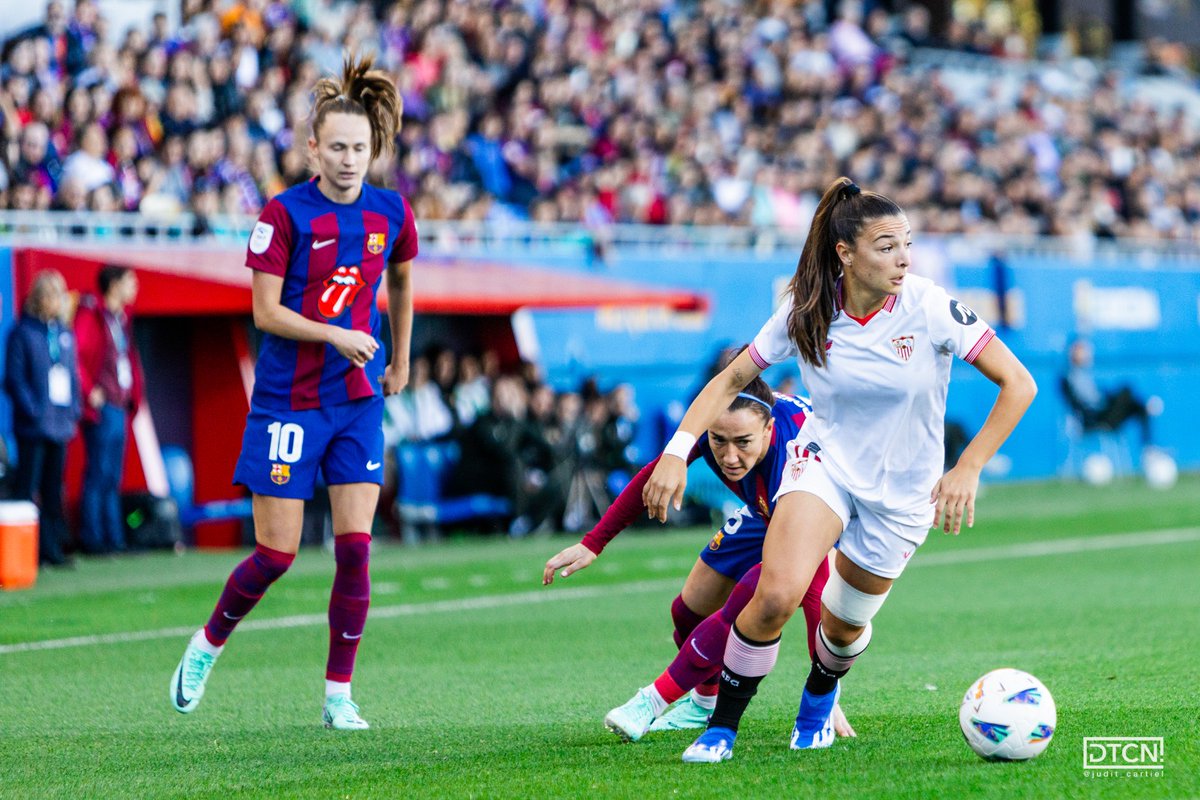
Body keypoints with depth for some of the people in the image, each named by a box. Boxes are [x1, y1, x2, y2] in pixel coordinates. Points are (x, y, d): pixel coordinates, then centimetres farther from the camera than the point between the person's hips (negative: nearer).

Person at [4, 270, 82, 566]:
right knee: (28, 489, -6)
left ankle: (51, 546, 15)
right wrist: (33, 411, -16)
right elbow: (14, 378, -10)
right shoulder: (23, 333, -6)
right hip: (33, 426, -6)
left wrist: (74, 411, 7)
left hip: (60, 423, 6)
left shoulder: (64, 333, 13)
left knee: (54, 491, 10)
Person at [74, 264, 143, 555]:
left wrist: (133, 395, 14)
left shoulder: (122, 317, 17)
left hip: (120, 406, 9)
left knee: (113, 476, 10)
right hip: (101, 407, -9)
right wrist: (89, 391, -18)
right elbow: (74, 353, -18)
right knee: (99, 473, -8)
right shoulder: (90, 315, -9)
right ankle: (92, 539, -5)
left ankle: (114, 539, 13)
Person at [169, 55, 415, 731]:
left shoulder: (391, 213, 2)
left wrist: (401, 362, 24)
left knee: (355, 548, -6)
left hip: (359, 400, 3)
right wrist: (336, 335, -23)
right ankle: (208, 645, 25)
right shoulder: (286, 213, -11)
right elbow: (266, 312, -12)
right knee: (276, 555, -2)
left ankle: (339, 694, 4)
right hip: (288, 401, -3)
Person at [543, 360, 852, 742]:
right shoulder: (712, 419, -30)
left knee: (744, 603, -26)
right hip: (765, 510, 6)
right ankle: (705, 701, 41)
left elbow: (813, 585, -43)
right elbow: (654, 475, -10)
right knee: (690, 611, 12)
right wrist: (593, 543, -11)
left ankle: (654, 701, -7)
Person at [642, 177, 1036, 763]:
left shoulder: (929, 308, -19)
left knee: (844, 624, 11)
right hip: (824, 462, 0)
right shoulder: (806, 314, -12)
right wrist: (677, 451, -13)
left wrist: (968, 468, -23)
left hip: (901, 490, 0)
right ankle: (721, 728, -7)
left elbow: (1017, 384, -17)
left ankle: (820, 695, 49)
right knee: (777, 594, -25)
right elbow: (732, 379, -1)